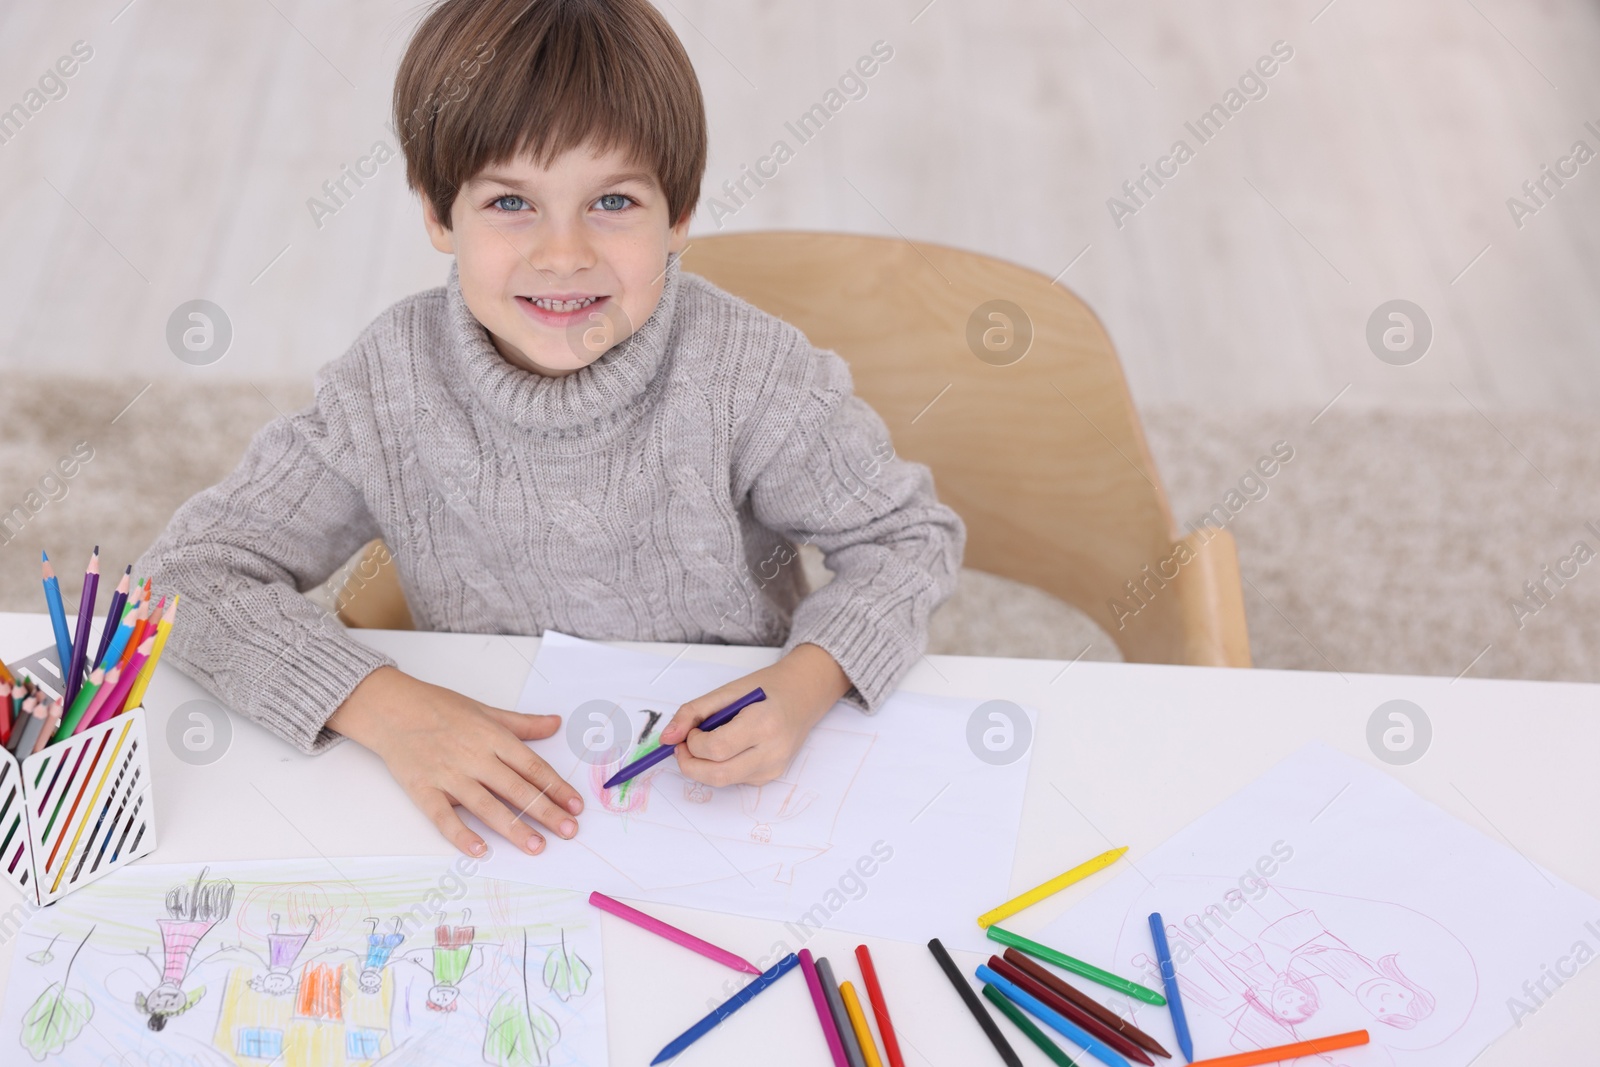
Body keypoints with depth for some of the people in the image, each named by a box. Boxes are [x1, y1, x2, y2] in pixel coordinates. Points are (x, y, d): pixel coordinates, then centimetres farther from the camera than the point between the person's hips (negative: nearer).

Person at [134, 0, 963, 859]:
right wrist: (384, 706, -24)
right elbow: (189, 572, -9)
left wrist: (809, 683, -23)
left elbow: (908, 534, -3)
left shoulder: (750, 371, -15)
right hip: (511, 814, 2)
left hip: (736, 792, -2)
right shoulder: (392, 384, -12)